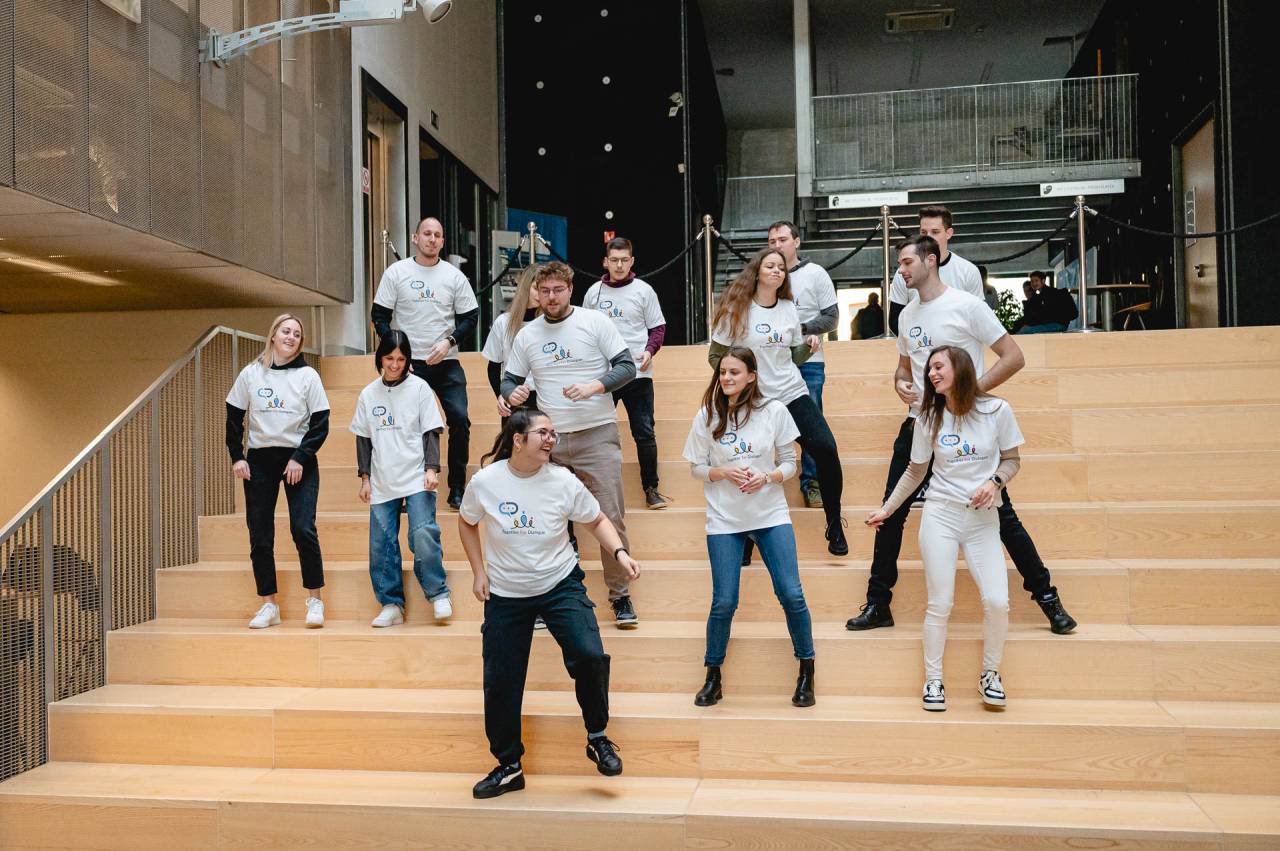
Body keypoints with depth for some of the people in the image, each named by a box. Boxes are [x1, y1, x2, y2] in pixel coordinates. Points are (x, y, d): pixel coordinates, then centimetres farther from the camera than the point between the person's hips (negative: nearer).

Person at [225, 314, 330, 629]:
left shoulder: (308, 376, -1)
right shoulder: (250, 374, 4)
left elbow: (320, 424, -2)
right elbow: (234, 417, 10)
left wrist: (300, 458, -12)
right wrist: (237, 457, 1)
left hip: (299, 460, -2)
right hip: (259, 461, 2)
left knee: (303, 529, -13)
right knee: (260, 536, 3)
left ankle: (315, 600, -1)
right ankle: (269, 605, 12)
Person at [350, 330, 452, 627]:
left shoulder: (419, 388, 2)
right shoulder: (368, 394, 10)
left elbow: (431, 432, 0)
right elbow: (363, 439, 13)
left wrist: (432, 469, -10)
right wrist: (365, 478, 8)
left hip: (416, 478, -3)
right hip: (382, 481, 3)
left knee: (423, 534, -17)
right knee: (381, 544, 1)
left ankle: (438, 594, -1)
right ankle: (391, 605, 10)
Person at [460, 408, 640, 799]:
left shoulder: (563, 481, -12)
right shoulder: (485, 481, -11)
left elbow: (596, 520, 2)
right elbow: (466, 523, 9)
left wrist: (620, 552, -14)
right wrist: (479, 572, 3)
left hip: (560, 584, -1)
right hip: (505, 593, 1)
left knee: (589, 656, -20)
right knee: (501, 681, 4)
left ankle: (597, 738, 6)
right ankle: (508, 766, 25)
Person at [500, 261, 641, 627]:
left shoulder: (595, 322, -1)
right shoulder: (526, 335, 9)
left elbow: (626, 366, -3)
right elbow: (509, 380, 14)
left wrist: (594, 387, -19)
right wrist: (512, 394, -10)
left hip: (597, 434, -3)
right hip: (548, 438, 3)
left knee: (610, 519, -3)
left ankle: (620, 596, 12)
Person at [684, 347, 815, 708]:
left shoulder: (774, 411, -3)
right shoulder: (707, 415, -2)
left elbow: (789, 463, 3)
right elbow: (698, 468, 4)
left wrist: (767, 478, -17)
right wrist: (725, 472, -15)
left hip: (771, 515, 0)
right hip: (724, 519, 0)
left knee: (791, 594, -5)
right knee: (724, 602, -1)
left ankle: (806, 672, 16)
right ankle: (713, 676, 20)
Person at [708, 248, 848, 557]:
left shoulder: (789, 308, 8)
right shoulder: (736, 309, -4)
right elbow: (716, 357, 1)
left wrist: (808, 347, -4)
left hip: (792, 394, 3)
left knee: (826, 450, -12)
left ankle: (834, 526, 6)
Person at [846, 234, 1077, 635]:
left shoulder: (966, 305, -9)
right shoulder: (907, 315, 11)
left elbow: (1013, 357, -10)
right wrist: (901, 383, 1)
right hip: (918, 424, 6)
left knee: (1001, 515, 0)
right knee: (891, 513, 4)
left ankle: (1047, 598, 16)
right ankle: (878, 605, 14)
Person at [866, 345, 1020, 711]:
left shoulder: (997, 410, -3)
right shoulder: (929, 418, 3)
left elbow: (1011, 459, 7)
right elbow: (916, 471, 13)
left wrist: (994, 482, -13)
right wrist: (887, 508, 11)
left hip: (984, 519, 0)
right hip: (940, 515, 1)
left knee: (997, 602, -10)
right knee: (940, 605, -2)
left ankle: (990, 674, 15)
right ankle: (933, 680, 14)